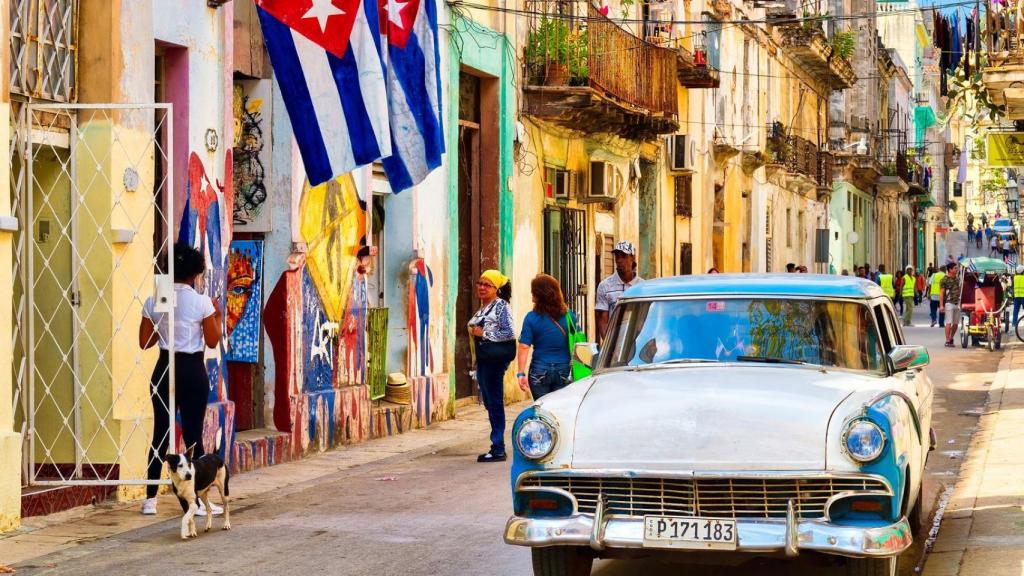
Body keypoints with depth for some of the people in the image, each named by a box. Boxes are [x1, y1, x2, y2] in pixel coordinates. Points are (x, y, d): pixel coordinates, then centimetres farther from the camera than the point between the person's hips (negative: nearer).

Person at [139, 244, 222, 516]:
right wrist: (218, 317, 10)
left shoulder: (153, 302, -1)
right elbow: (212, 341, -5)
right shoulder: (201, 302, -10)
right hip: (193, 371, -3)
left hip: (164, 370, 3)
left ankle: (150, 499, 9)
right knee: (193, 434, 2)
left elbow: (144, 342, 1)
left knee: (160, 433, 9)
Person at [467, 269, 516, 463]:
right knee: (489, 403, 11)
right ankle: (496, 447, 17)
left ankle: (498, 450, -5)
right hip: (483, 359, 9)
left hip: (495, 359, -9)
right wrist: (474, 332, 10)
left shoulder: (501, 306, -10)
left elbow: (509, 333, -18)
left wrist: (484, 333, -14)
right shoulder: (482, 308, 17)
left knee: (495, 403, -7)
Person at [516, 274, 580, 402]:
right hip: (564, 371, 1)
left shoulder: (531, 318, -6)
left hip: (540, 371, -1)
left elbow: (524, 347, -10)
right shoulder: (569, 316, 0)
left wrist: (521, 373, -9)